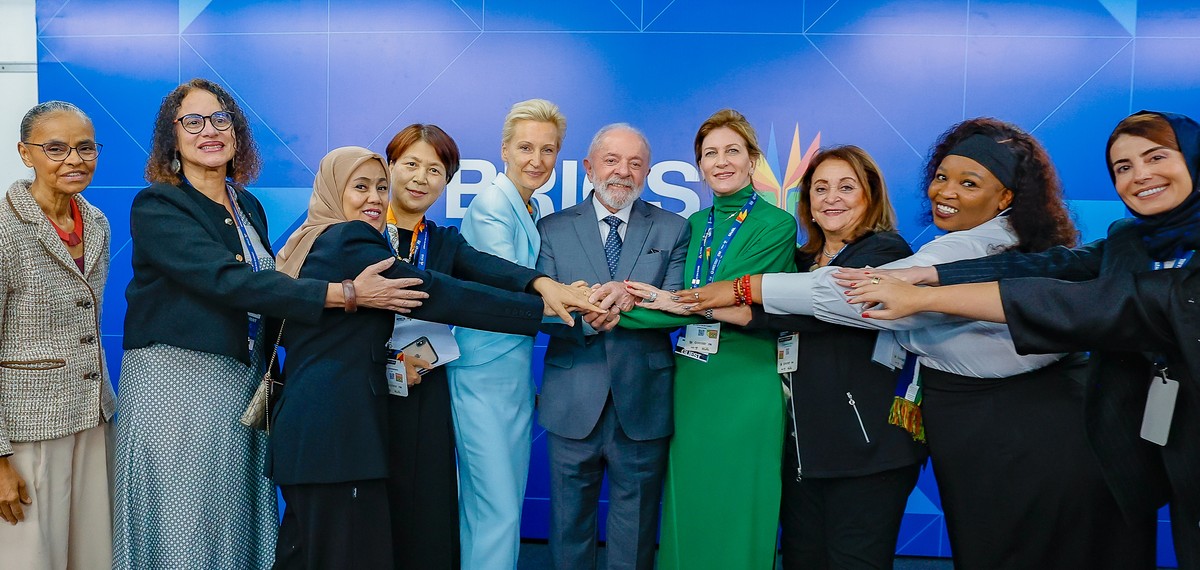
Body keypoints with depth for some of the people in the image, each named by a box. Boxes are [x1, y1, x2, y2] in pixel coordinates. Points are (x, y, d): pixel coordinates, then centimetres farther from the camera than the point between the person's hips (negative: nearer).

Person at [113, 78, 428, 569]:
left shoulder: (250, 208, 11)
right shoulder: (156, 207, -10)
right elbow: (229, 282, -24)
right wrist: (347, 293, -30)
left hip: (244, 382, 6)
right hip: (175, 379, -6)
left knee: (236, 525, 10)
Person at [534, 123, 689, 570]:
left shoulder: (672, 230, 5)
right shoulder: (553, 228, 4)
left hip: (644, 401, 0)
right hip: (573, 402, 0)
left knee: (636, 528, 13)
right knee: (569, 522, 14)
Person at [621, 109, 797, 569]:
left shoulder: (776, 226, -6)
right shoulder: (694, 224, 12)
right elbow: (680, 303, 7)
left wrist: (622, 311, -17)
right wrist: (624, 295, -15)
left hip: (746, 385, -5)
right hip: (692, 382, 5)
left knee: (738, 513, 4)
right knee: (689, 511, 11)